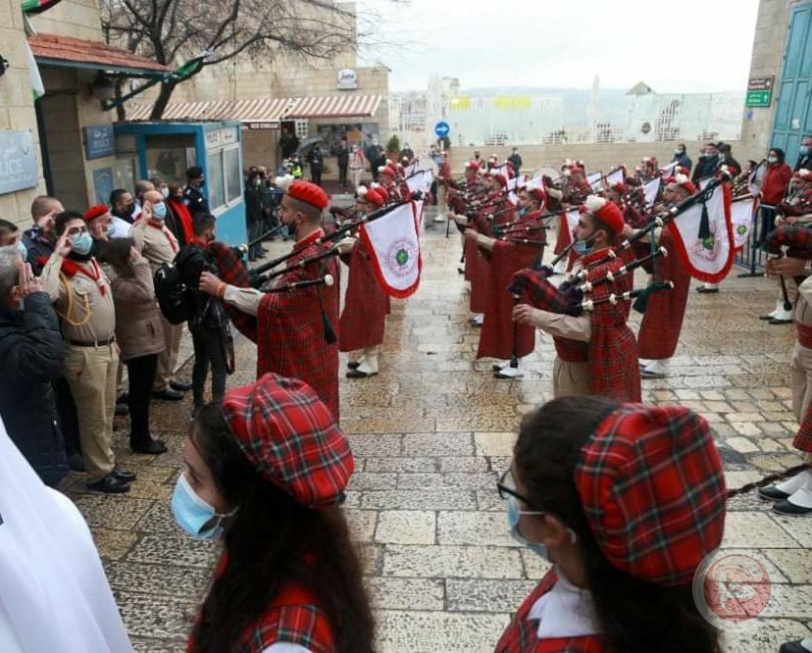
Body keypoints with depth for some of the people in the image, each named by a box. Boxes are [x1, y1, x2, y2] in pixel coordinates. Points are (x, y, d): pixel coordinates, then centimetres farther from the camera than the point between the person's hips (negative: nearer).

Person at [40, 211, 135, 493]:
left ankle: (108, 464, 31)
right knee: (94, 417, 4)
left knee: (107, 412, 18)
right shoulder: (62, 272, -18)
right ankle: (99, 474, 18)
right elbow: (44, 294, -43)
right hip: (84, 353, -8)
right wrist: (57, 256, -31)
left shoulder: (92, 263, 9)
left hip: (108, 347, 8)